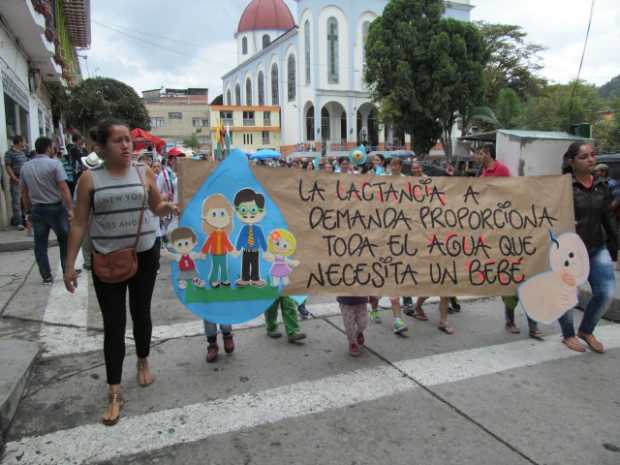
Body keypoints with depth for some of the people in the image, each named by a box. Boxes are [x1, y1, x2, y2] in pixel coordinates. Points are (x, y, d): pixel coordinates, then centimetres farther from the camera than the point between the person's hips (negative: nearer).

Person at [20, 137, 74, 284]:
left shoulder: (25, 167, 7)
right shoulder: (54, 163, -10)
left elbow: (24, 192, 11)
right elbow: (64, 188, -17)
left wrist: (29, 211, 19)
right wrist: (70, 208, -15)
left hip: (36, 209, 5)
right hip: (55, 208, -5)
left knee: (40, 244, 9)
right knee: (65, 241, 10)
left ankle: (46, 276, 13)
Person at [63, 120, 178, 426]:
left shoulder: (144, 173, -1)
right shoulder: (89, 178, -6)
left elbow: (156, 208, 12)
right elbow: (79, 223, -2)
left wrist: (170, 207, -11)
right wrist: (70, 264, -4)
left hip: (144, 255, 2)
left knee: (141, 313, 16)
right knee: (113, 324, 1)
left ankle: (143, 362, 42)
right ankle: (115, 393, 12)